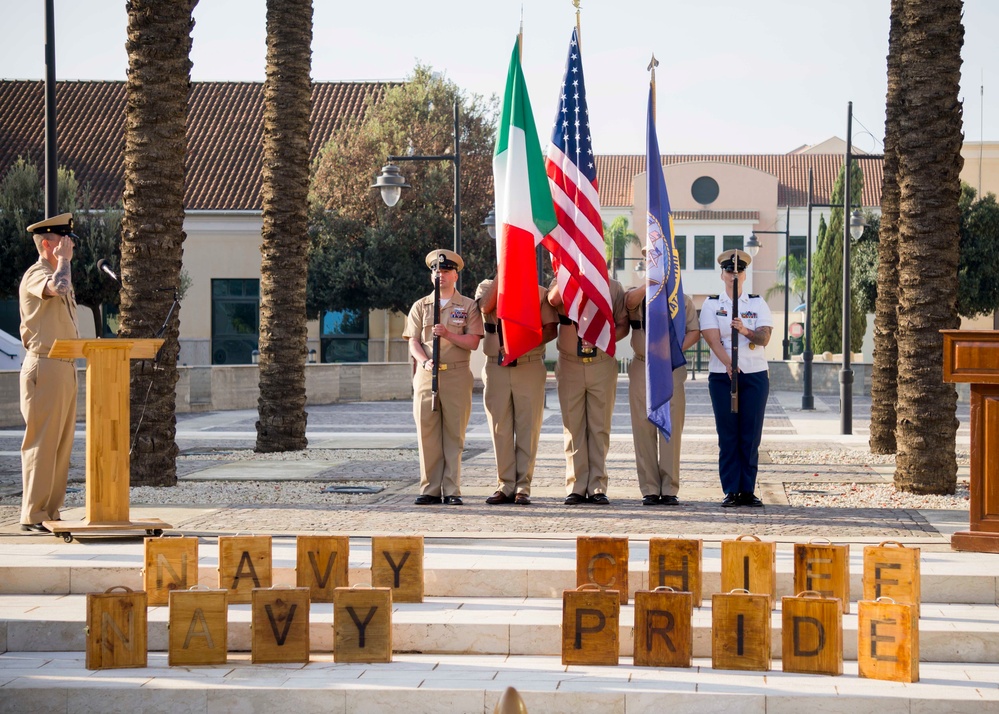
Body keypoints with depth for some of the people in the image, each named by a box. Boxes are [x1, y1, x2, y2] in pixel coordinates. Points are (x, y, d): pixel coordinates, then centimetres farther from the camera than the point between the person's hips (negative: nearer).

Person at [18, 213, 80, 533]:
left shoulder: (57, 273, 20)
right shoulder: (35, 275, -10)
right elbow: (58, 287, -33)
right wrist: (63, 260, -17)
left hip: (66, 368, 9)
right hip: (45, 367, -9)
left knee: (62, 445, 9)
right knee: (42, 443, -7)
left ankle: (51, 513, 14)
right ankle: (33, 515, -4)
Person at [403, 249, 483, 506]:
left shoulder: (468, 306, 8)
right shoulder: (420, 306, 14)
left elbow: (473, 341, -1)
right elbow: (413, 341, 6)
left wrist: (449, 334, -16)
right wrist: (424, 361, -13)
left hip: (457, 375, -2)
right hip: (426, 375, 2)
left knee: (454, 434, -2)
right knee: (427, 433, -1)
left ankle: (452, 491, 1)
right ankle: (430, 489, 3)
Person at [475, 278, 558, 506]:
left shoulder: (538, 292, 9)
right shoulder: (488, 287, 11)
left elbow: (551, 328, 1)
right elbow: (486, 306, -12)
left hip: (530, 368, -1)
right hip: (496, 367, 1)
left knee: (528, 428, -2)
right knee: (500, 429, 2)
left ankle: (523, 487, 2)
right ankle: (505, 486, 8)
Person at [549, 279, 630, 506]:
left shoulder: (613, 287, 7)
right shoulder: (562, 283, 6)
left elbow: (623, 325, 6)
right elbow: (554, 299, -18)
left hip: (602, 365, 0)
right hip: (570, 365, 0)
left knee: (600, 427, 0)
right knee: (573, 427, 1)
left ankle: (597, 487, 4)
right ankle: (575, 487, 5)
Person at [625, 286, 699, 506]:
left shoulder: (683, 300, 12)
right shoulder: (639, 297, 9)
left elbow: (694, 331, 8)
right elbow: (629, 301, -15)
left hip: (672, 369, 0)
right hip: (642, 369, 0)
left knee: (672, 430, -4)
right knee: (644, 429, -2)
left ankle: (670, 489, 1)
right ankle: (649, 490, 3)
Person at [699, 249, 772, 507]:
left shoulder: (758, 303, 9)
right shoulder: (711, 304, 5)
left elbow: (764, 338, -5)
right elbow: (713, 340, -9)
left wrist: (746, 331, -26)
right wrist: (729, 364, -25)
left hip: (755, 376, 1)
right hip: (722, 376, -1)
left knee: (751, 435, 0)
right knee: (728, 435, -2)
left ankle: (748, 491, 4)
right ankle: (731, 491, 1)